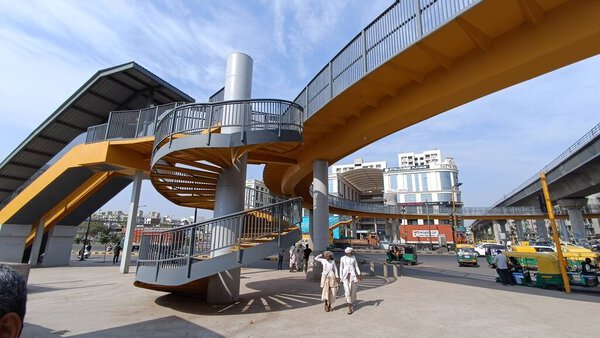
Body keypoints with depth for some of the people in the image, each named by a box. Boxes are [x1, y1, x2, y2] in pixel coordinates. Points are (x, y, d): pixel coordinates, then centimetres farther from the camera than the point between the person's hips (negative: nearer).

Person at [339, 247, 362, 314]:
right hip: (345, 276, -2)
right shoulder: (342, 258, 1)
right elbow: (341, 268, 6)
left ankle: (351, 304, 29)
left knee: (353, 291, 7)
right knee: (347, 291, -11)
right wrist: (341, 278, 4)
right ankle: (349, 307, -6)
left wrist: (359, 275, -4)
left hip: (353, 275, 2)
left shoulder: (353, 257, 6)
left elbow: (356, 266, 7)